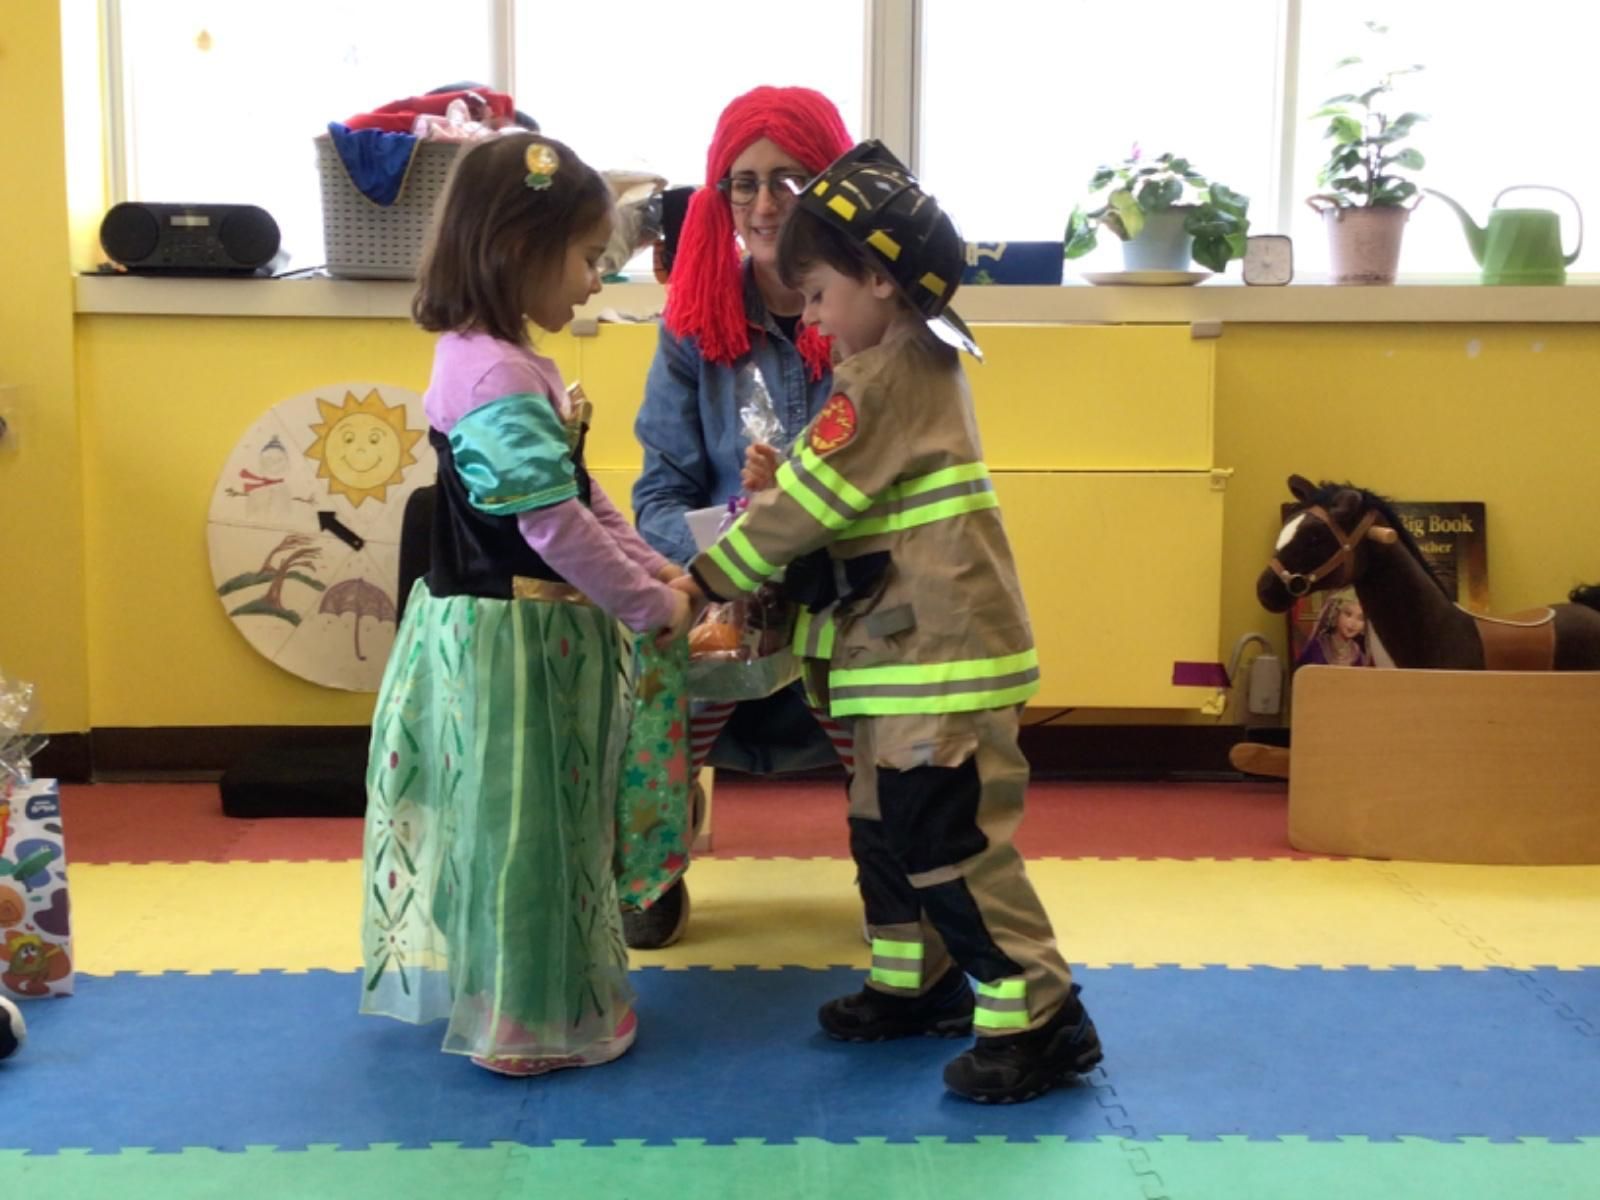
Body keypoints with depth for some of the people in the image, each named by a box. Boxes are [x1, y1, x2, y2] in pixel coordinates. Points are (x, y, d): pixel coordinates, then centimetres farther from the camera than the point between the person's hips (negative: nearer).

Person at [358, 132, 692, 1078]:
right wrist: (652, 605, -14)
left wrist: (661, 574, 5)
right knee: (519, 824, 3)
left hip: (533, 629, 10)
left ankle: (550, 995, 34)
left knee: (549, 817, 20)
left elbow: (584, 497, 13)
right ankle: (525, 1022, 18)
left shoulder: (504, 363, 10)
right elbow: (557, 526, -24)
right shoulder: (498, 378, -23)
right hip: (510, 639, -10)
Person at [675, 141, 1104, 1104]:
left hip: (941, 656, -11)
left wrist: (703, 579, -5)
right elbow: (843, 496, 19)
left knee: (949, 840, -7)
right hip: (913, 651, 11)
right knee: (888, 827, 19)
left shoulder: (887, 377, -15)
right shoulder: (921, 362, 15)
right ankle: (916, 985, 32)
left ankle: (1039, 1019, 2)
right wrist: (781, 479, 3)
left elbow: (809, 504, -15)